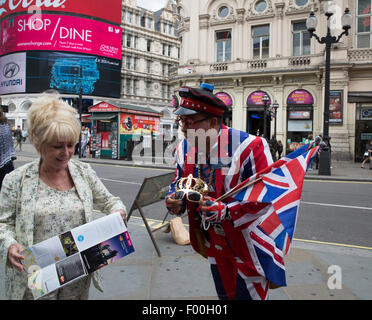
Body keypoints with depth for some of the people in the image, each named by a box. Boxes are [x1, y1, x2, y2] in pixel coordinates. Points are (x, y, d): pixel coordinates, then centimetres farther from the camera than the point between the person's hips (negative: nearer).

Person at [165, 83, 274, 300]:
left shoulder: (248, 147, -26)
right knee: (225, 294, 25)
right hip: (214, 245, 6)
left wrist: (226, 211, -34)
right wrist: (176, 200, -11)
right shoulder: (184, 148, -4)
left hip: (249, 245, -6)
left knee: (247, 295, 11)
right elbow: (180, 181, 12)